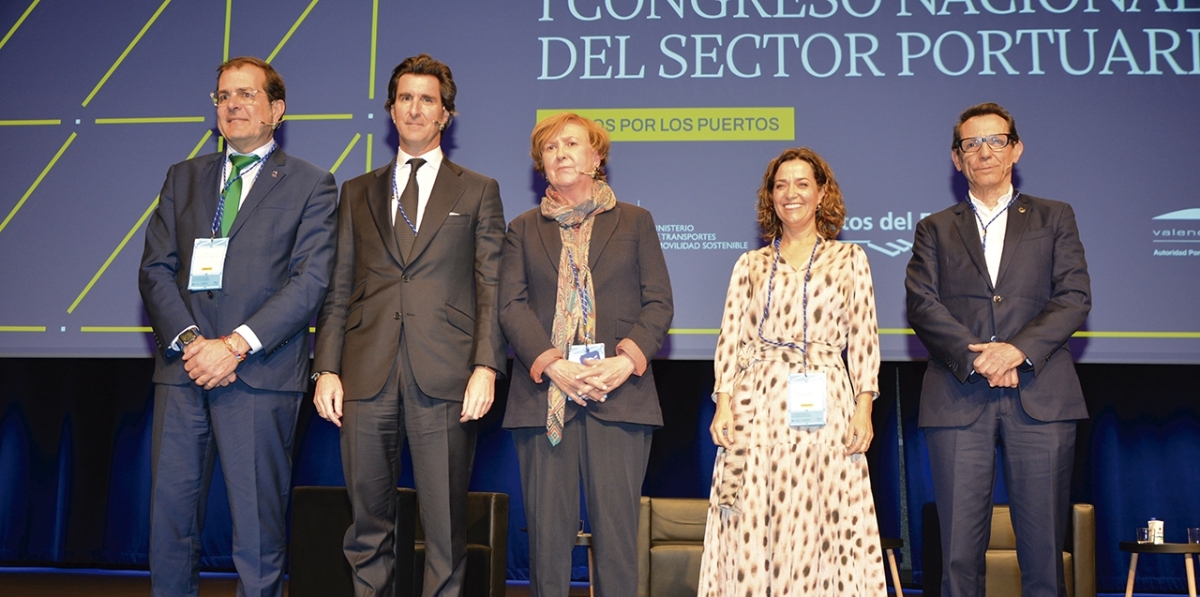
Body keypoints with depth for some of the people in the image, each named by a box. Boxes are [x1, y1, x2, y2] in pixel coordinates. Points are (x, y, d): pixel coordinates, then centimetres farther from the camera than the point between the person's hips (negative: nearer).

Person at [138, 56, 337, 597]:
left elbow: (310, 280, -6)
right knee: (169, 514, 6)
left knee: (258, 522, -1)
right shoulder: (183, 177, 17)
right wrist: (189, 341, -8)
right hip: (182, 369, 4)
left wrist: (237, 344, -14)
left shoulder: (311, 185, 5)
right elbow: (155, 269, 9)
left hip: (259, 373, -4)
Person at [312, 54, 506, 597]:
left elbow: (491, 287, 4)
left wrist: (486, 367, -8)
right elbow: (338, 290, 13)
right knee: (368, 525, 7)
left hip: (444, 379, -2)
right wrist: (327, 369, 2)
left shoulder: (478, 192, 11)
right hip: (367, 378, 2)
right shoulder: (357, 193, 17)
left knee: (445, 526, 1)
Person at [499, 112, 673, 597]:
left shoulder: (635, 222, 15)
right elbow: (511, 305, 4)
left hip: (619, 394, -1)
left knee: (616, 530, -4)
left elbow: (659, 302, 6)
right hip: (543, 397, 1)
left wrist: (626, 361, -11)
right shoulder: (524, 229, 17)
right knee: (547, 532, 0)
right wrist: (552, 365, -12)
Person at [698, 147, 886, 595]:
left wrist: (863, 409, -4)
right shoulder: (751, 264, 13)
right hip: (758, 404, 1)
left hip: (825, 406, -1)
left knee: (819, 522, -2)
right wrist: (724, 403, -5)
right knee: (753, 525, -1)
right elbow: (731, 338, 7)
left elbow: (863, 339, 6)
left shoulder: (849, 259, 11)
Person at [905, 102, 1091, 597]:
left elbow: (1075, 297, 3)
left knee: (1044, 543, 1)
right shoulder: (935, 229, 16)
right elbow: (921, 304, 2)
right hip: (958, 400, 0)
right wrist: (976, 357, -12)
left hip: (1039, 396, 0)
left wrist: (1019, 349, -12)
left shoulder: (1055, 218, 15)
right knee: (960, 544, 0)